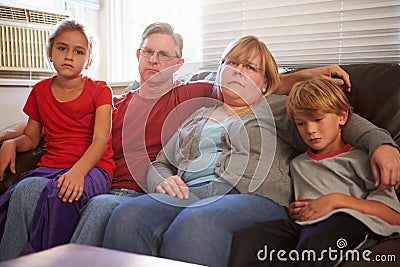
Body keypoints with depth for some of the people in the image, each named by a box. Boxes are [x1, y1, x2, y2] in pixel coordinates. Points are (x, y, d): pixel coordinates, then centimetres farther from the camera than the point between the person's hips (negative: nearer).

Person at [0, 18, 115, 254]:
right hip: (50, 166, 4)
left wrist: (78, 170, -28)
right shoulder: (40, 91, 16)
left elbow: (101, 141, -9)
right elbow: (31, 138, 25)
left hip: (92, 166, -3)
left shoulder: (99, 90, 3)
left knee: (62, 195, -37)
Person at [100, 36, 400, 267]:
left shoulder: (279, 108, 20)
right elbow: (159, 163, 29)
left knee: (195, 224, -39)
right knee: (128, 216, -29)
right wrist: (162, 182, 4)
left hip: (254, 197, -3)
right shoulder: (199, 117, 31)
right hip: (188, 195, 4)